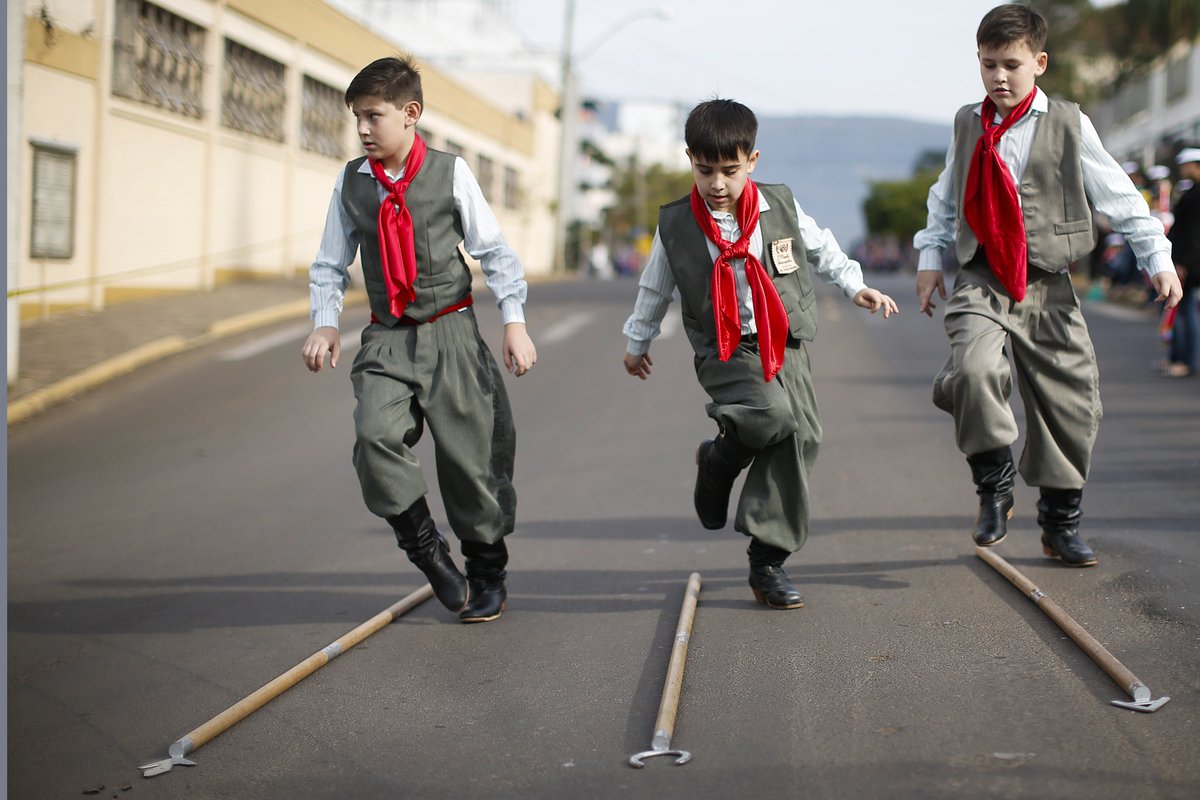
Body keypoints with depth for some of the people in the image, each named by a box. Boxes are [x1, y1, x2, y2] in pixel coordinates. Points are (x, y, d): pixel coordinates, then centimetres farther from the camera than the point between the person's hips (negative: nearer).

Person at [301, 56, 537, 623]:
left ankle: (488, 574, 21)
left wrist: (514, 321, -4)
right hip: (386, 340, 2)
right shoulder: (351, 182, 5)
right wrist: (324, 322, -2)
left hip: (451, 333, -2)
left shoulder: (450, 173, -3)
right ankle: (424, 547, -2)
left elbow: (493, 250, 2)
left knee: (469, 452, 0)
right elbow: (331, 263, 12)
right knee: (376, 434, -23)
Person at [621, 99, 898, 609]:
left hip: (784, 347, 3)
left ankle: (768, 561, 0)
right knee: (772, 414, -31)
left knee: (800, 435, -11)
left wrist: (856, 286, 15)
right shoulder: (675, 224, -2)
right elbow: (654, 288, 14)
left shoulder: (781, 207, 2)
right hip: (725, 352, -3)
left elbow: (821, 248, 22)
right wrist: (638, 343, 24)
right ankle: (718, 459, 4)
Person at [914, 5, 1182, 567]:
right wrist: (930, 256, 17)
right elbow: (946, 197, 23)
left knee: (1069, 402, 3)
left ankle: (1060, 521, 23)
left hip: (1047, 286, 0)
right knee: (972, 369, -28)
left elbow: (1118, 196, 2)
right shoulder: (967, 125, 9)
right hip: (981, 282, 1)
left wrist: (1157, 259, -1)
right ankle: (994, 487, -7)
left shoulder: (1068, 126, -1)